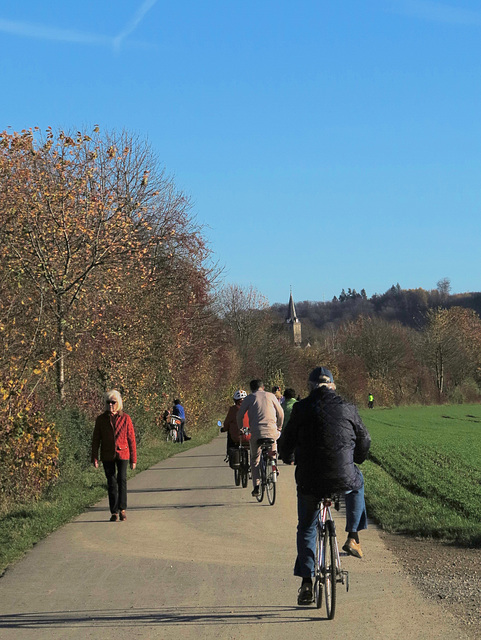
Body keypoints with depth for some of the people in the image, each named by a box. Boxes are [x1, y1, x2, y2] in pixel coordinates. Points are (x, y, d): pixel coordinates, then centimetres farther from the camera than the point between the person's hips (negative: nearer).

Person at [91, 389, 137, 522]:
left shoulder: (125, 418, 0)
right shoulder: (101, 419, 2)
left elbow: (131, 439, 3)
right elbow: (96, 440, 4)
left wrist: (133, 459, 2)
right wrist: (94, 458, -3)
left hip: (122, 454, -1)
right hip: (107, 455, 1)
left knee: (122, 480, -10)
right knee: (111, 482, 2)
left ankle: (122, 509, 3)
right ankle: (114, 512, 9)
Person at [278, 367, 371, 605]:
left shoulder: (301, 408, -3)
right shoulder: (347, 408, 3)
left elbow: (286, 441, 4)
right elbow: (364, 441, 14)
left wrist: (286, 456, 28)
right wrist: (356, 460, 36)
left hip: (309, 481, -1)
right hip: (343, 479, 1)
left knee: (306, 529, 18)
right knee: (357, 483, 36)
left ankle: (306, 583, 12)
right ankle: (352, 537, 28)